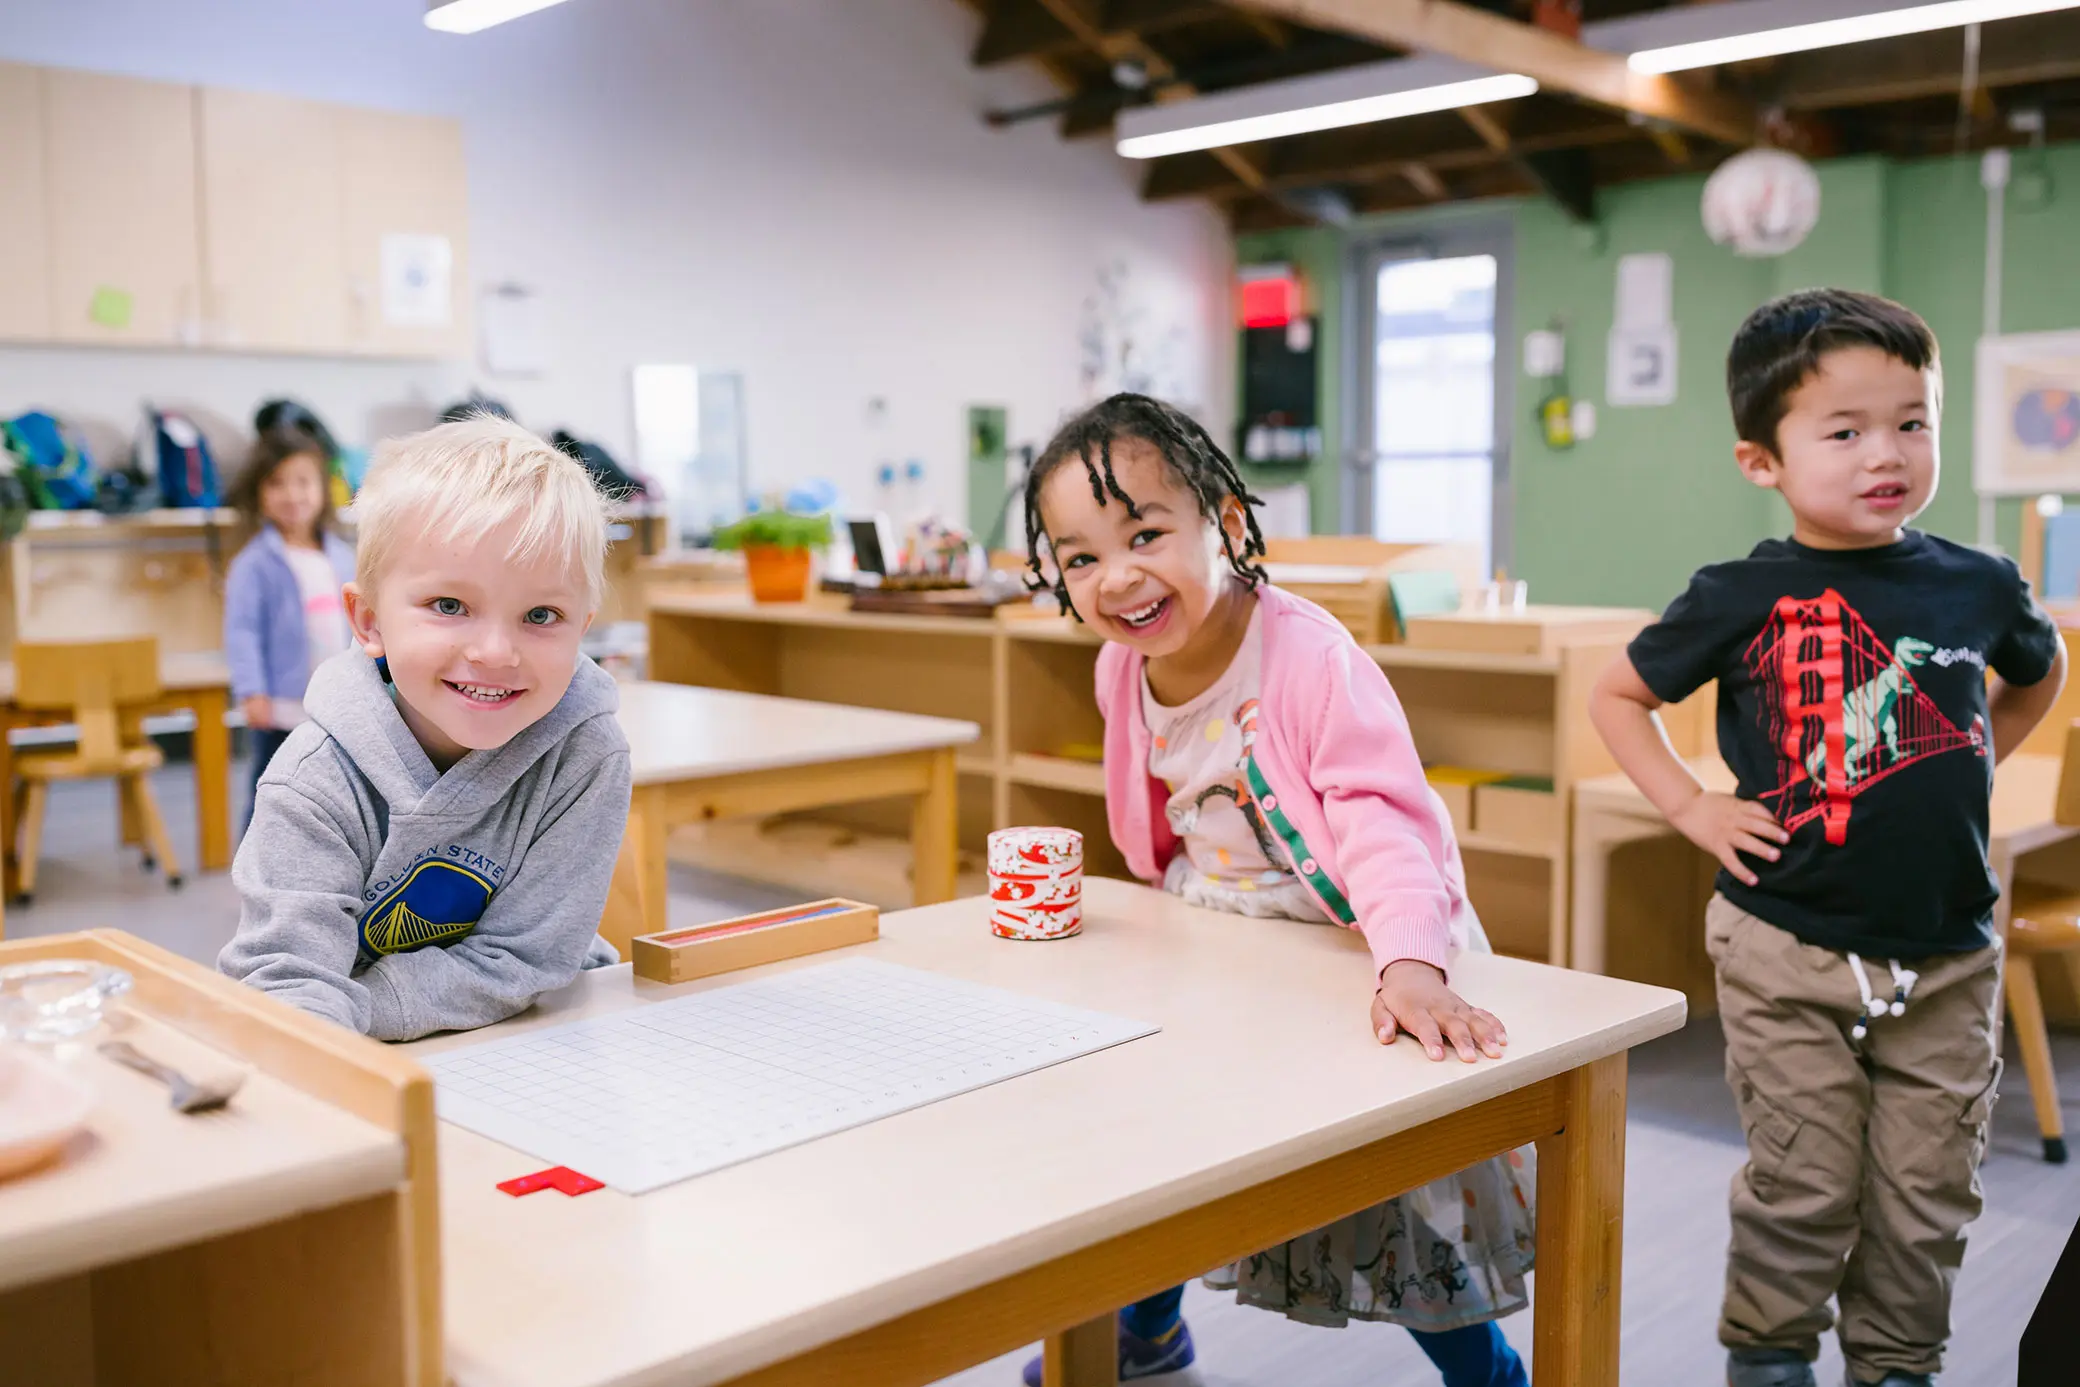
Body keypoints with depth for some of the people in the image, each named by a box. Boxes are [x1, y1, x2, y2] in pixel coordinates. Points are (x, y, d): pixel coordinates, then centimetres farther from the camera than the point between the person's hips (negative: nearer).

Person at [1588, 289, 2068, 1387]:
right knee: (1803, 1190, 6)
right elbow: (1616, 696, 4)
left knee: (1928, 1195, 12)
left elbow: (2039, 674, 23)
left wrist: (1969, 768, 10)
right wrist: (1692, 808, -5)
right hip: (1791, 955, -3)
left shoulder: (1978, 585, 0)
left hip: (1948, 959, 3)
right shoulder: (1744, 598, -9)